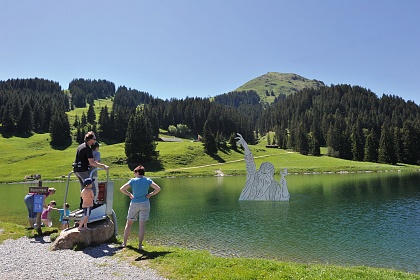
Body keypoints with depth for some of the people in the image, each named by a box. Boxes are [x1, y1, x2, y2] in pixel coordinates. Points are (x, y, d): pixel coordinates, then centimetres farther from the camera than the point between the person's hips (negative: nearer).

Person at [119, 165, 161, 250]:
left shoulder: (133, 180, -6)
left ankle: (124, 243, 22)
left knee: (129, 223, 16)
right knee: (142, 225, 4)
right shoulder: (148, 180, -2)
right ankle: (140, 245, 6)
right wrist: (150, 195, 0)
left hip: (134, 204, -1)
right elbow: (158, 189, -8)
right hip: (145, 204, 1)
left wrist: (129, 194, 2)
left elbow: (122, 189, -10)